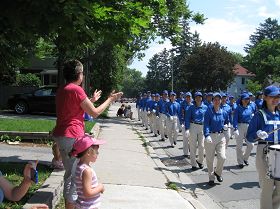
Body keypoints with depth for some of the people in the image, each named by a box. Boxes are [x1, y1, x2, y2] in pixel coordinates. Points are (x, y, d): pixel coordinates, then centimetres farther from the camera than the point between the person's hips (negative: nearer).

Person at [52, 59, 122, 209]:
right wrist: (110, 99, 2)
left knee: (70, 172, 19)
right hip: (72, 136, -10)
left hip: (61, 135, 10)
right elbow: (94, 113, -10)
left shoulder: (61, 90, 13)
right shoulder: (76, 89, -14)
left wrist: (92, 100, 32)